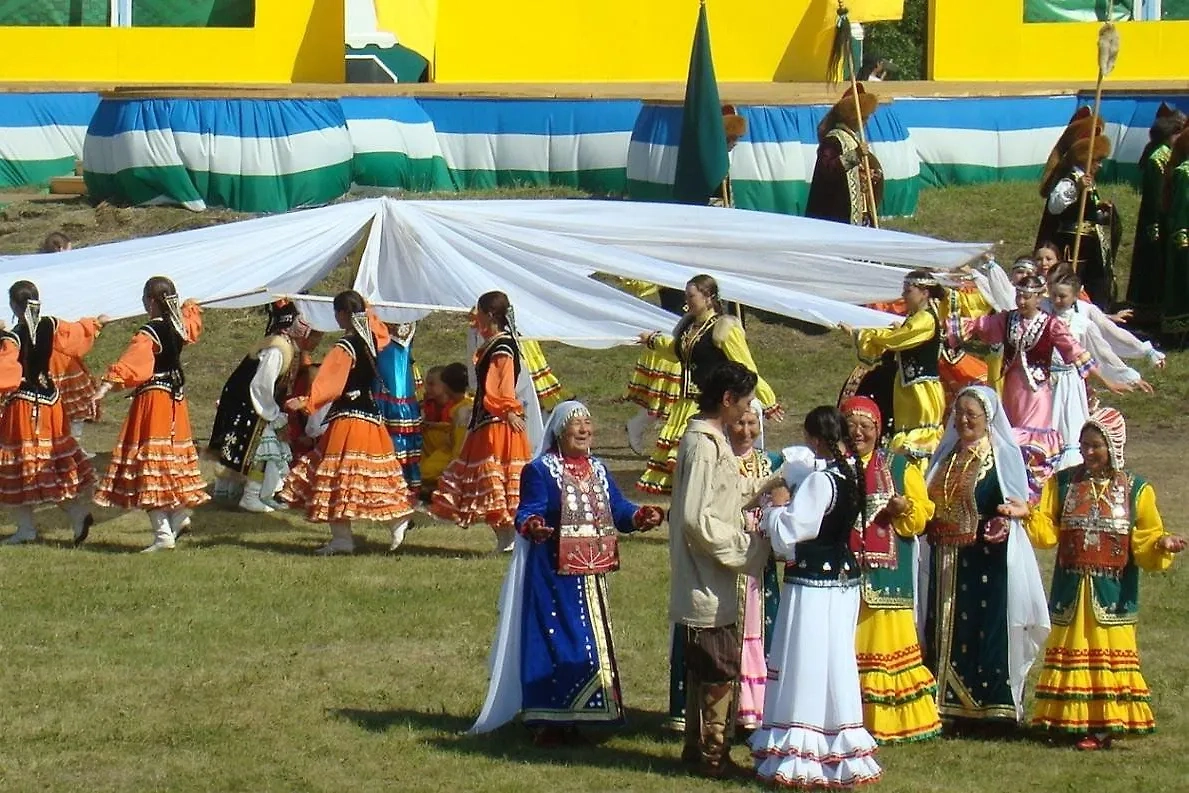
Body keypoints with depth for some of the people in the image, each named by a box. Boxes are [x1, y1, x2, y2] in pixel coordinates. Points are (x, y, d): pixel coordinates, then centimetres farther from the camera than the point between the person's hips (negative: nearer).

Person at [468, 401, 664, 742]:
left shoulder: (597, 469, 14)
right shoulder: (540, 470, -7)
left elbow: (617, 509, 11)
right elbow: (528, 511, -17)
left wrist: (641, 517, -8)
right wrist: (532, 526, -39)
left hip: (592, 573, 7)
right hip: (554, 573, -7)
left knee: (590, 643, 10)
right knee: (555, 642, -8)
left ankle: (572, 719, 20)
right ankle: (548, 723, -2)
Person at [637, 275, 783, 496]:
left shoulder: (725, 329, -11)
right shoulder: (688, 326, 13)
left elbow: (747, 370, -10)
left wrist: (768, 402, -10)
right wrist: (653, 340, 51)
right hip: (687, 406, 8)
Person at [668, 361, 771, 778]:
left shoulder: (712, 439, 13)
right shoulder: (703, 444, -18)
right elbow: (696, 519, -24)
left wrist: (745, 526, 7)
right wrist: (747, 544, -16)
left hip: (713, 584, 10)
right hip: (705, 583, -10)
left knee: (708, 668, 17)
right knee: (719, 669, -3)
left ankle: (700, 747, 25)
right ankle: (712, 754, 4)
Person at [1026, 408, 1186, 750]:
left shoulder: (1136, 490, 1)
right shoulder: (1063, 483, 6)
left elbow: (1144, 542, -3)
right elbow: (1047, 530, -1)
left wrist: (1162, 544, -24)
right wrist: (1028, 515, -19)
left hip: (1113, 593, -2)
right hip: (1070, 592, 2)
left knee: (1110, 654, -3)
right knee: (1072, 653, 3)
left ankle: (1105, 725, 1)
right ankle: (1077, 723, 8)